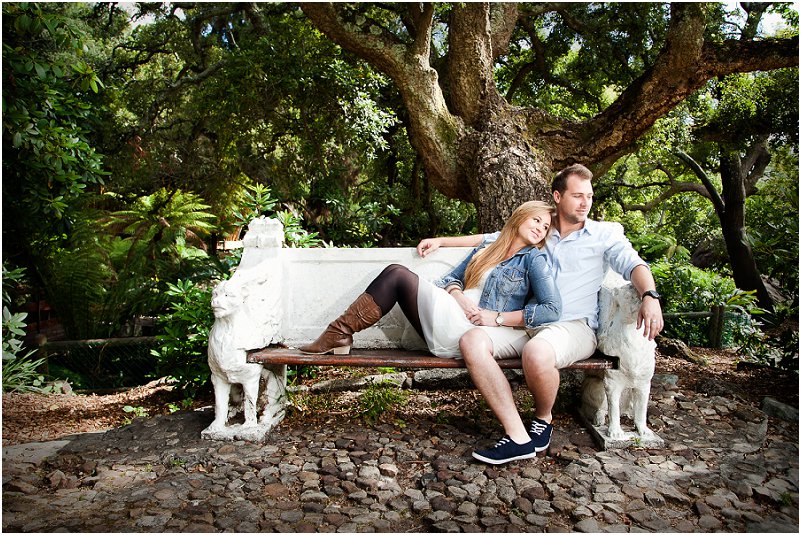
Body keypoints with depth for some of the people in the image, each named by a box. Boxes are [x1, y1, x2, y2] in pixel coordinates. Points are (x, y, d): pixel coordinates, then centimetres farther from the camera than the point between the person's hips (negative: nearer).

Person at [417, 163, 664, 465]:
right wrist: (441, 241, 19)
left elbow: (634, 264, -5)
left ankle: (543, 418, -4)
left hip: (576, 326, -4)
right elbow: (489, 240, 24)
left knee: (537, 352, -39)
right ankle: (518, 436, -26)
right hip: (529, 324, 4)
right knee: (471, 342, -24)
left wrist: (650, 296, -28)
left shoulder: (605, 234, 11)